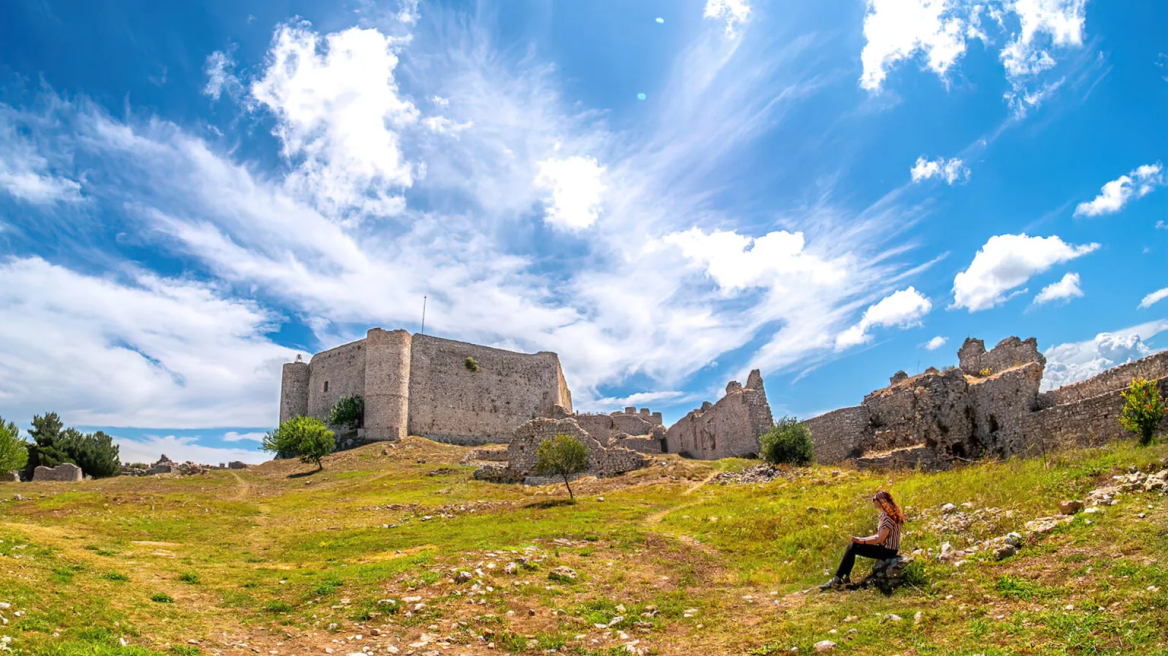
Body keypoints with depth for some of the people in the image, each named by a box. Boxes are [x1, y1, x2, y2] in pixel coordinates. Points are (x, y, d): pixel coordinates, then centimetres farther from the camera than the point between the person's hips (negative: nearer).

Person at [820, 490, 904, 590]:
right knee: (851, 546, 2)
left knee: (853, 548, -15)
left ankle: (837, 579, -8)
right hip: (887, 549, 10)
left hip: (888, 551, -10)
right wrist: (863, 540, 5)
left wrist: (863, 541, -15)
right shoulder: (884, 515, 11)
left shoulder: (887, 518, -20)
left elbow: (880, 539, -21)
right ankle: (845, 578, -2)